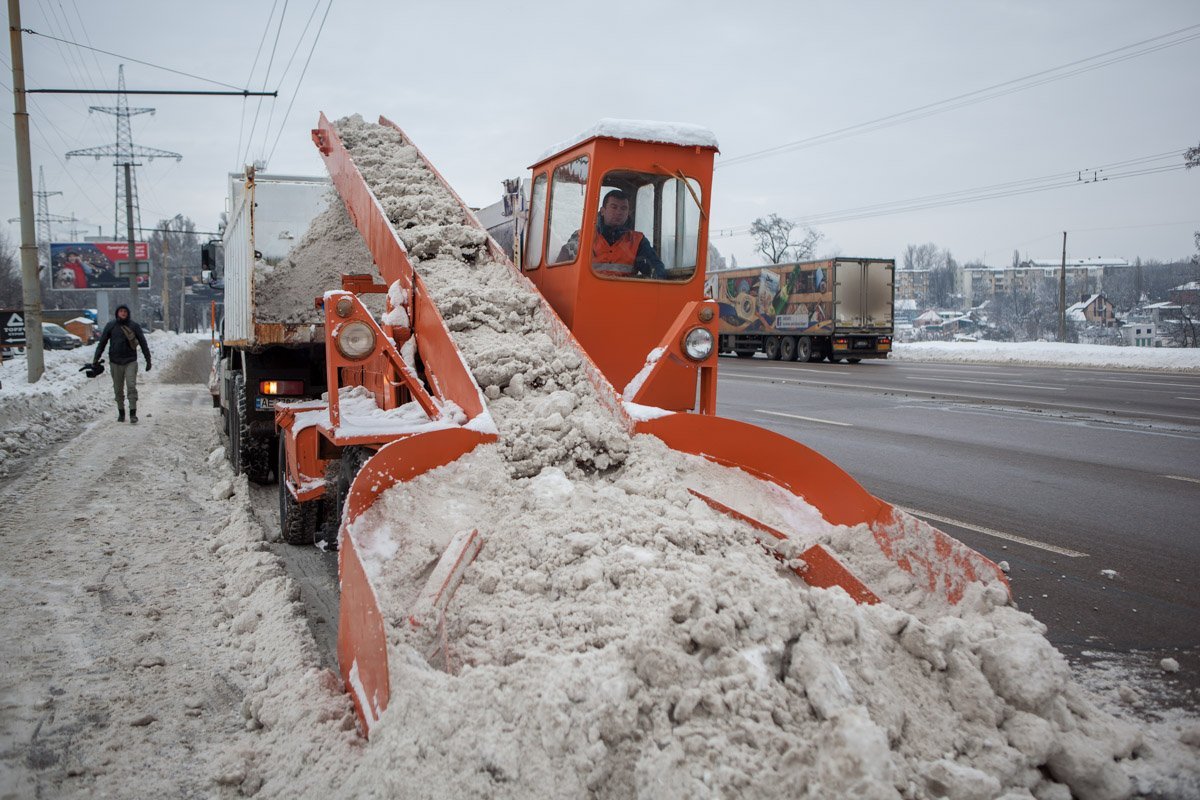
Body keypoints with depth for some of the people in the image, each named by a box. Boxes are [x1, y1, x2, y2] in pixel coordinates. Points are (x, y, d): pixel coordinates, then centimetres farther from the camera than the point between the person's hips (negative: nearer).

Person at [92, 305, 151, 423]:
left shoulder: (134, 326, 2)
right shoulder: (110, 326, 4)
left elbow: (143, 343, 6)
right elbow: (102, 343, 8)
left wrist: (148, 360, 6)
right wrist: (96, 358, 2)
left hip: (130, 361, -2)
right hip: (115, 362, 2)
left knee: (131, 387, -10)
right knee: (118, 389, 8)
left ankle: (133, 413, -8)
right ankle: (121, 412, 19)